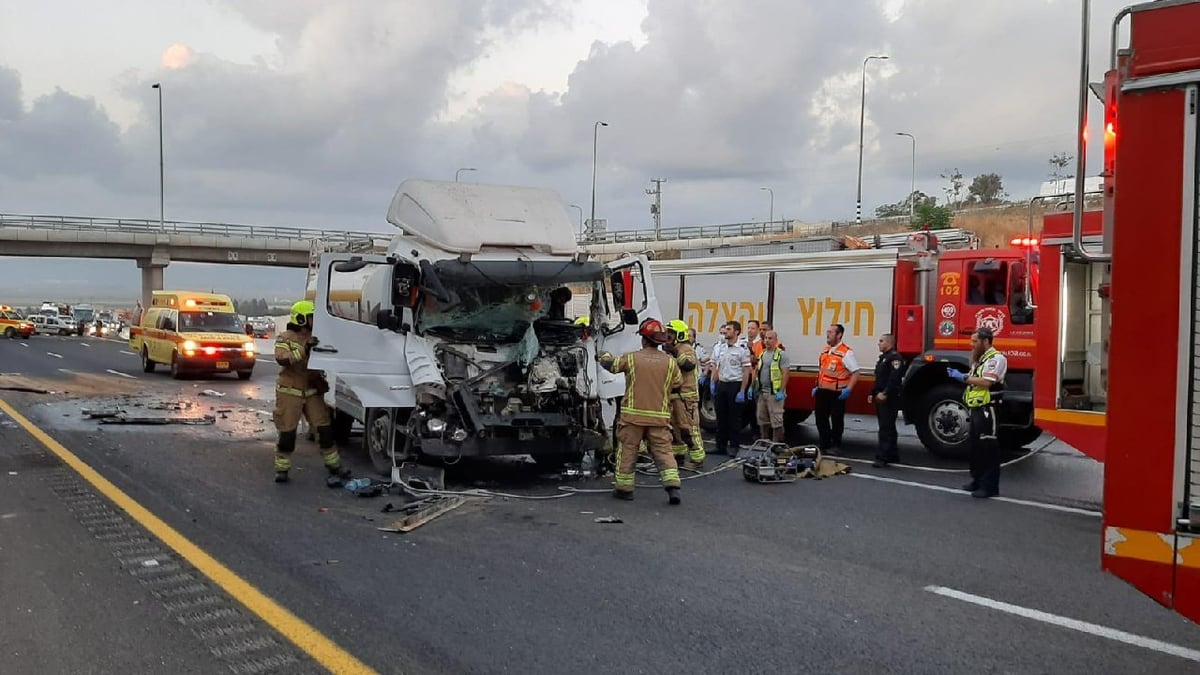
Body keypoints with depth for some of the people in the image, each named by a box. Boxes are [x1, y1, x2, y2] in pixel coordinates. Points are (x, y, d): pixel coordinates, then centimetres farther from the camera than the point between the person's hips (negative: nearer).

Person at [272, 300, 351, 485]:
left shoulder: (314, 338, 12)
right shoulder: (285, 338, -5)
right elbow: (281, 359, -24)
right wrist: (304, 349, -32)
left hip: (312, 391, 5)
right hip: (290, 392, -5)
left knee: (324, 429, 2)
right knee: (287, 432, 1)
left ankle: (334, 466, 10)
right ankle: (281, 469, 15)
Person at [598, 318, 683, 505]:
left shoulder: (631, 358, -4)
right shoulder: (669, 361, 0)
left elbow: (611, 365, 10)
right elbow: (678, 385, 11)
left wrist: (605, 355, 31)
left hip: (633, 415, -1)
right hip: (660, 416, 2)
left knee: (627, 450, 10)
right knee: (663, 450, 6)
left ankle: (624, 487, 17)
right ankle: (672, 486, -5)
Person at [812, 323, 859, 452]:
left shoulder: (846, 352, -12)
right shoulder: (825, 350, 12)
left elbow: (855, 372, -14)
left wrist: (848, 389, -22)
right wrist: (816, 386, 17)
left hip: (837, 393, -7)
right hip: (822, 391, 7)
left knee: (836, 420, 4)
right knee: (821, 418, 12)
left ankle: (836, 446, 16)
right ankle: (825, 444, 25)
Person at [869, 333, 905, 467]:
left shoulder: (895, 357, -12)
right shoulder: (883, 358, 21)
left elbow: (894, 378, -23)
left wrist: (885, 393, -27)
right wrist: (873, 393, 18)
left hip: (890, 399, -11)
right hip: (881, 399, 11)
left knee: (886, 429, -12)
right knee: (887, 428, 14)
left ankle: (882, 458, -15)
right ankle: (892, 455, 21)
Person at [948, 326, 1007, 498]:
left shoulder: (996, 358, -13)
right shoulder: (979, 359, 17)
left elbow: (986, 382, -22)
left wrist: (964, 377, -15)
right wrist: (959, 375, 3)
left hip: (987, 410, -10)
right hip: (976, 409, 10)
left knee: (988, 447, -7)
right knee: (974, 445, 14)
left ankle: (990, 486, -3)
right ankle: (978, 480, 24)